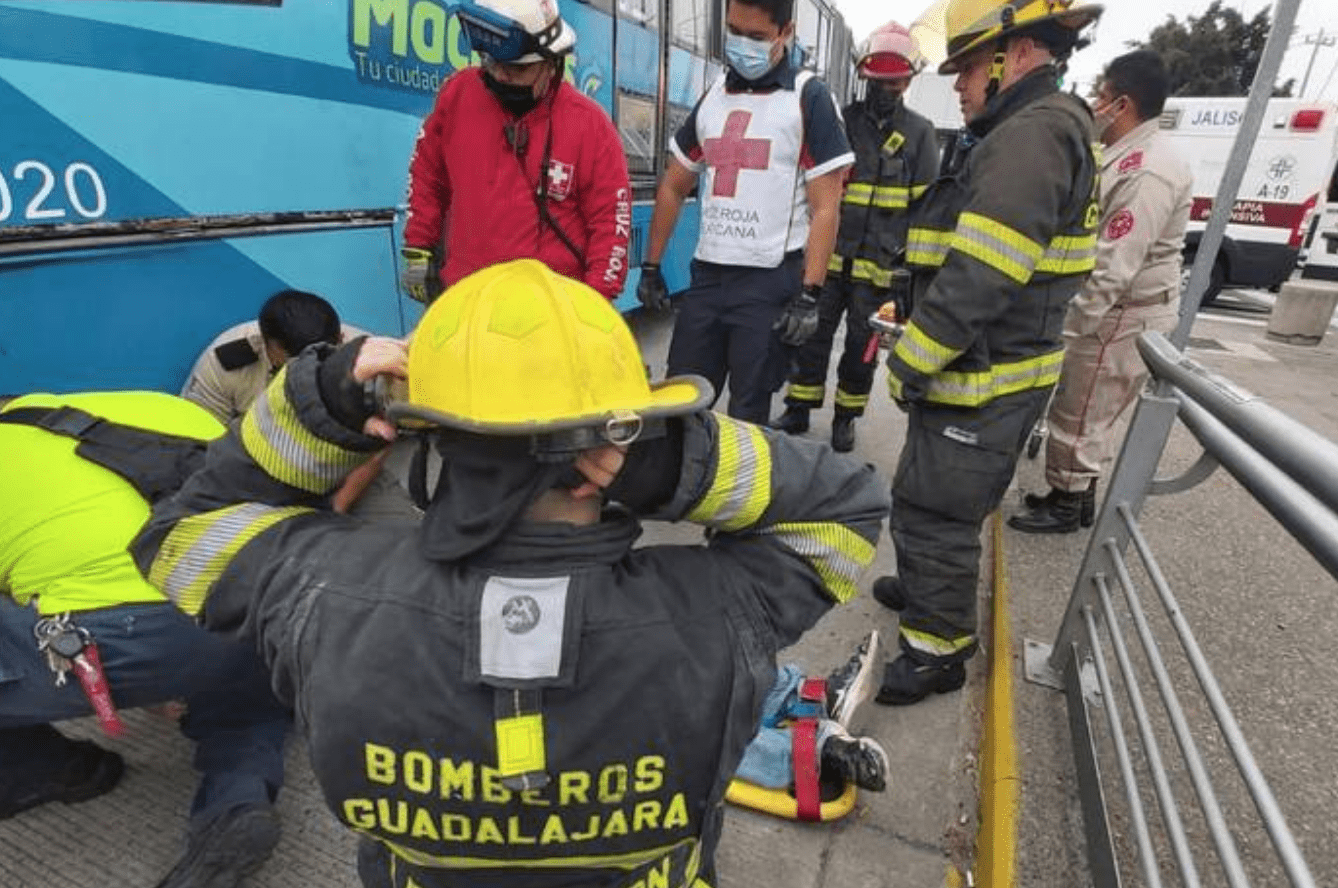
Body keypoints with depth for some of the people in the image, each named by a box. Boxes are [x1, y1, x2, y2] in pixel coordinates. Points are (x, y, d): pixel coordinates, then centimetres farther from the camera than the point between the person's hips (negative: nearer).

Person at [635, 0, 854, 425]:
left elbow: (825, 208, -8)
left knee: (747, 416, 3)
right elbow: (672, 188, 19)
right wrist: (651, 267, 14)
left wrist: (809, 295, -16)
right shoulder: (713, 96, 14)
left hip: (770, 283, -5)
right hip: (706, 276, 5)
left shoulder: (809, 98, -2)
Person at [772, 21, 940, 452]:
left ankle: (845, 418, 24)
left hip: (881, 265, -1)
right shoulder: (839, 121, 5)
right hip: (829, 256, 1)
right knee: (812, 335, 4)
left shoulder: (919, 133, 4)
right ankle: (798, 411, 19)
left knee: (862, 346, 8)